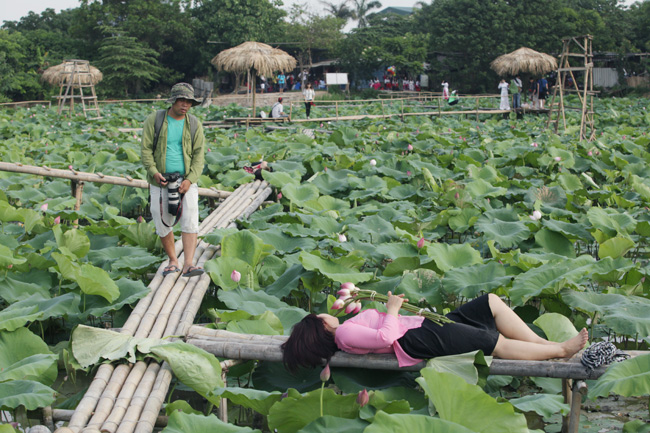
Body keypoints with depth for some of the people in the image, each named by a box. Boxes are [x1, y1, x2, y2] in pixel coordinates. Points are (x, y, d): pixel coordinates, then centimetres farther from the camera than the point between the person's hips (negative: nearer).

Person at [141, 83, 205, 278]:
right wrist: (154, 172, -15)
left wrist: (189, 180, -13)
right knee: (162, 224, 6)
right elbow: (146, 149, -1)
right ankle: (173, 261, 24)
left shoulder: (194, 124, 2)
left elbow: (198, 155, 0)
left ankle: (188, 264, -18)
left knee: (190, 220, -15)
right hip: (160, 182, 0)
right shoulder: (154, 120, -1)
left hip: (186, 181, 0)